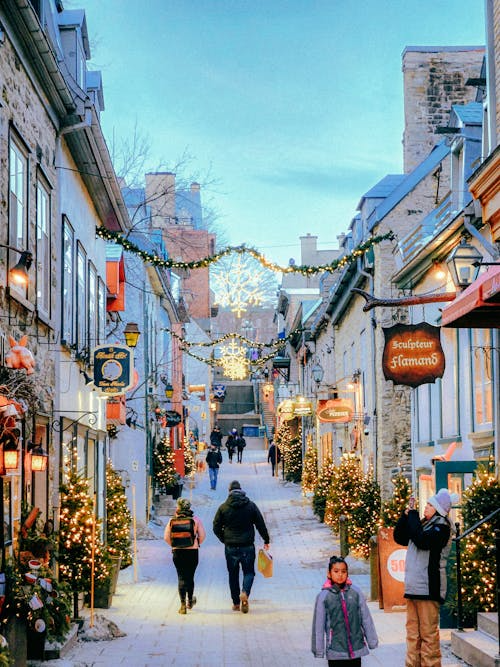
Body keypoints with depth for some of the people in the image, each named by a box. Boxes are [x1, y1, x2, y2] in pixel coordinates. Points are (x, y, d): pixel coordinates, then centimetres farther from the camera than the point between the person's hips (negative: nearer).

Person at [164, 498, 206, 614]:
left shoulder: (172, 520, -2)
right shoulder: (195, 519, -4)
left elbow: (166, 537, -1)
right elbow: (202, 535, -4)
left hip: (177, 552, 0)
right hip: (192, 552, 0)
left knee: (181, 577, 4)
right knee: (190, 577, 15)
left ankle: (183, 605, -5)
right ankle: (190, 601, 32)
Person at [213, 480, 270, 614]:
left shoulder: (223, 507, -2)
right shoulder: (251, 505, -3)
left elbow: (216, 527, 1)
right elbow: (261, 525, 2)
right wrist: (266, 540, 14)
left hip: (230, 547, 1)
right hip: (248, 546, -1)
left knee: (233, 574, 13)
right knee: (249, 571, 11)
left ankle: (236, 603, 15)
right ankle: (245, 593, -17)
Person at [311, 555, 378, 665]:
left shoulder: (356, 592, 1)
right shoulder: (323, 596, -5)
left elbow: (366, 618, 6)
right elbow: (318, 624, -1)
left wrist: (372, 641, 8)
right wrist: (318, 649, 1)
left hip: (356, 648, 2)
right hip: (335, 651, -2)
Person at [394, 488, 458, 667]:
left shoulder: (441, 527, -6)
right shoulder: (422, 524, 17)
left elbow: (422, 540, -22)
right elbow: (399, 537, 20)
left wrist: (413, 514, -12)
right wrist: (406, 514, 8)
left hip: (429, 587, -8)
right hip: (413, 587, 8)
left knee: (428, 633, -5)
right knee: (412, 633, 10)